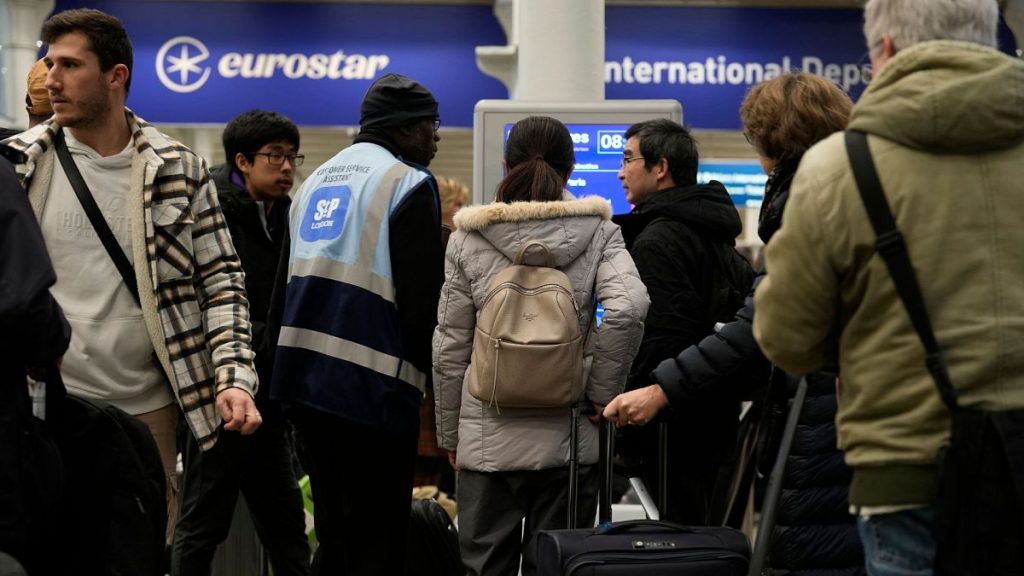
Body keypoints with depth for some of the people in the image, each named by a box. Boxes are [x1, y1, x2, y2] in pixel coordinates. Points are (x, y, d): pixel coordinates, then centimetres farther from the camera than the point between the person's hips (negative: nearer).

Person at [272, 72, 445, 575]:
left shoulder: (317, 179, 16)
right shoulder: (408, 184, -7)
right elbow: (422, 298, -12)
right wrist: (426, 372, 2)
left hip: (303, 378, 8)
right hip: (372, 386, -8)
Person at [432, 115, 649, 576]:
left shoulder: (468, 239, 1)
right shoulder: (598, 232, 0)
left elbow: (449, 348, 3)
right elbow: (629, 307, -17)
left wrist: (449, 433, 12)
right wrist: (600, 392, -6)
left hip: (487, 439, 0)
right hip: (568, 436, 0)